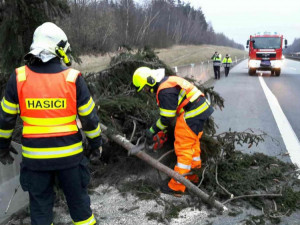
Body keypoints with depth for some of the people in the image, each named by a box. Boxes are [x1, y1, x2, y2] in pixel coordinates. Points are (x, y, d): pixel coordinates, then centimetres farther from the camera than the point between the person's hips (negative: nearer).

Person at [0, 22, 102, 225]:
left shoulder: (19, 78, -6)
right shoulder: (73, 77, -10)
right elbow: (89, 117, -4)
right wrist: (96, 142, 11)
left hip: (35, 156, 1)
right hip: (70, 154, -1)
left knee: (40, 204, 17)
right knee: (78, 199, 18)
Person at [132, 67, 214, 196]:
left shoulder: (165, 91, -20)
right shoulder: (166, 82, 13)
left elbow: (166, 118, -17)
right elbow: (167, 112, 19)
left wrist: (152, 131, -5)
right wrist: (162, 132, 20)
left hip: (192, 115, -11)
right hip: (200, 110, 11)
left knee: (184, 148, -6)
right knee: (193, 144, 22)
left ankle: (176, 187, 0)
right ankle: (193, 176, 37)